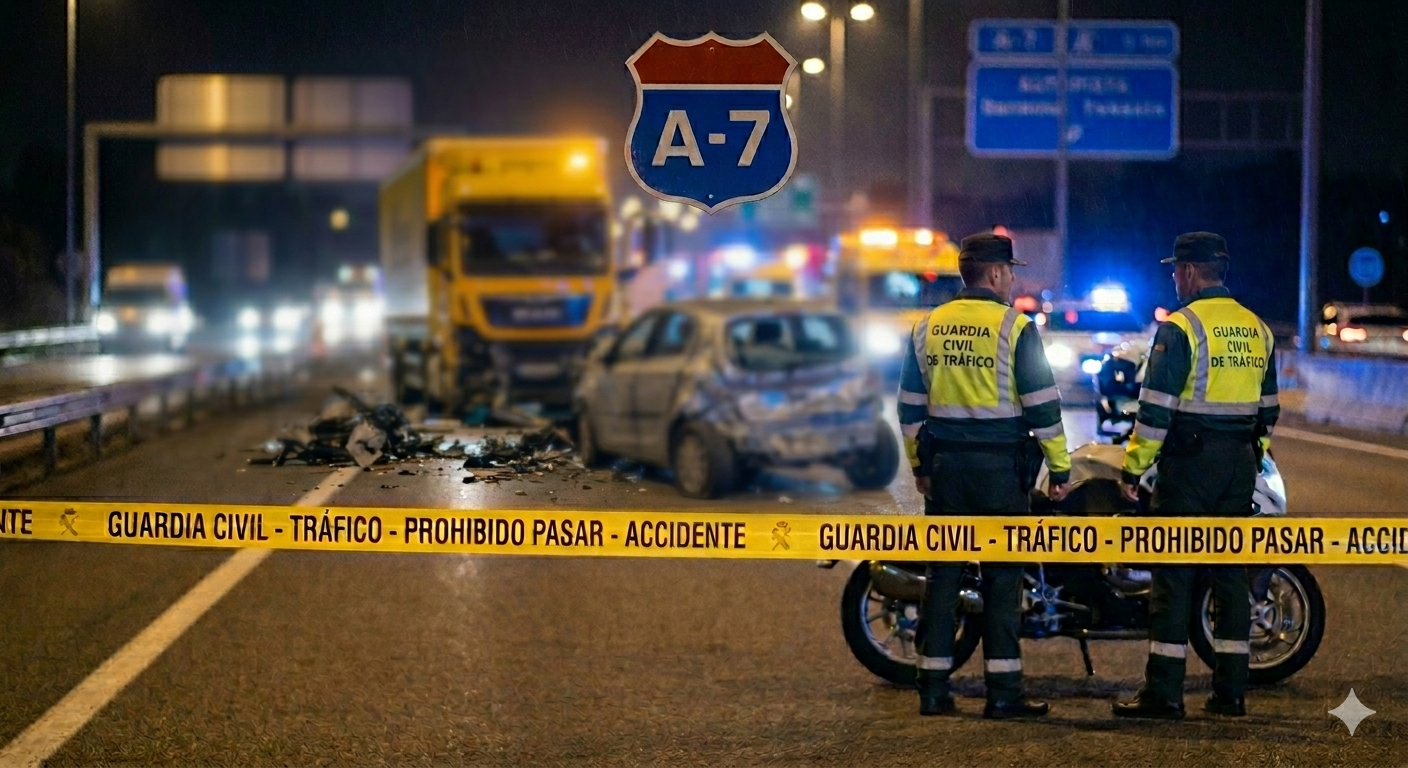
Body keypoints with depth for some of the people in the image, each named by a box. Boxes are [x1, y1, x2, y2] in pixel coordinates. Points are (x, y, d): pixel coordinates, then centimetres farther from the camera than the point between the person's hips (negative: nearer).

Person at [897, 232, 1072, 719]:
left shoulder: (927, 328, 8)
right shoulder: (1014, 327, -8)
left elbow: (910, 406, 13)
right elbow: (1042, 404, -9)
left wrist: (919, 466, 22)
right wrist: (1060, 467, -2)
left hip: (944, 464, 5)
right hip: (998, 464, -4)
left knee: (943, 573, 8)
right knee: (1002, 575, 0)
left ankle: (933, 688, 8)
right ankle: (1003, 692, -2)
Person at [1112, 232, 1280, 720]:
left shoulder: (1181, 327, -10)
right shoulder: (1258, 330, 11)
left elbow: (1156, 407, -14)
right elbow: (1268, 408, 16)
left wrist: (1133, 467, -9)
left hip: (1189, 460, -7)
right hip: (1240, 462, 7)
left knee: (1173, 573, -5)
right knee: (1230, 571, 11)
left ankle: (1164, 693, -7)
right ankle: (1230, 690, 12)